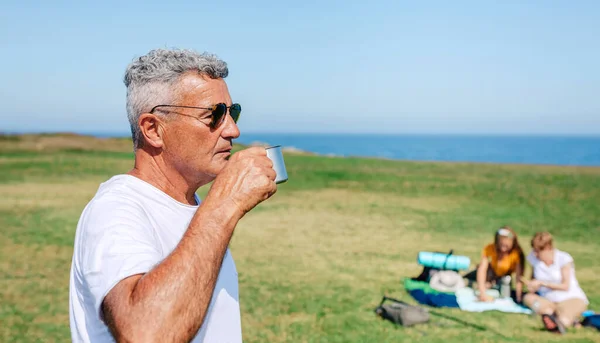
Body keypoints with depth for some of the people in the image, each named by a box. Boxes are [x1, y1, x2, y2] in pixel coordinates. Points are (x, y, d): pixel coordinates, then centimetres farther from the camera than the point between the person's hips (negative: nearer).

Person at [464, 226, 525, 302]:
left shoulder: (517, 253, -34)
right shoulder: (490, 248, -31)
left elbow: (518, 277, -36)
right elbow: (482, 269, -38)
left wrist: (519, 299, -44)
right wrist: (482, 293, -48)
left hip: (504, 276, -1)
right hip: (492, 271, 1)